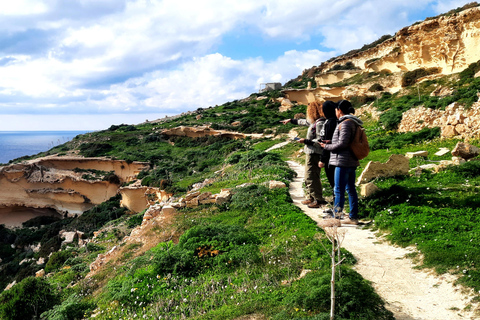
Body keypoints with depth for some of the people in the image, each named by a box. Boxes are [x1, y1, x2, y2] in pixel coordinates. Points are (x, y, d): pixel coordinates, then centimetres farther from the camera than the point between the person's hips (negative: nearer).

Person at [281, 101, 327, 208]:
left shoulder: (320, 123, -16)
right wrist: (291, 120, 44)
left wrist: (306, 141, -16)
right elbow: (304, 121, 33)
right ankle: (310, 198, 22)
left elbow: (320, 141, -21)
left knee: (311, 177, -8)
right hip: (310, 153, 10)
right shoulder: (314, 122, 14)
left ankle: (319, 200, -2)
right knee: (308, 177, 14)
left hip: (314, 154, -10)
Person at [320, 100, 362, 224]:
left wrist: (326, 146, -6)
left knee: (339, 190, -1)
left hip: (343, 161, -10)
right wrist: (331, 143, 13)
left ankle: (336, 216, 7)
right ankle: (353, 217, 18)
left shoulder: (345, 123, -16)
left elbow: (342, 144, -20)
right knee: (350, 189, 13)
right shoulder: (352, 123, 15)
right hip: (351, 161, 10)